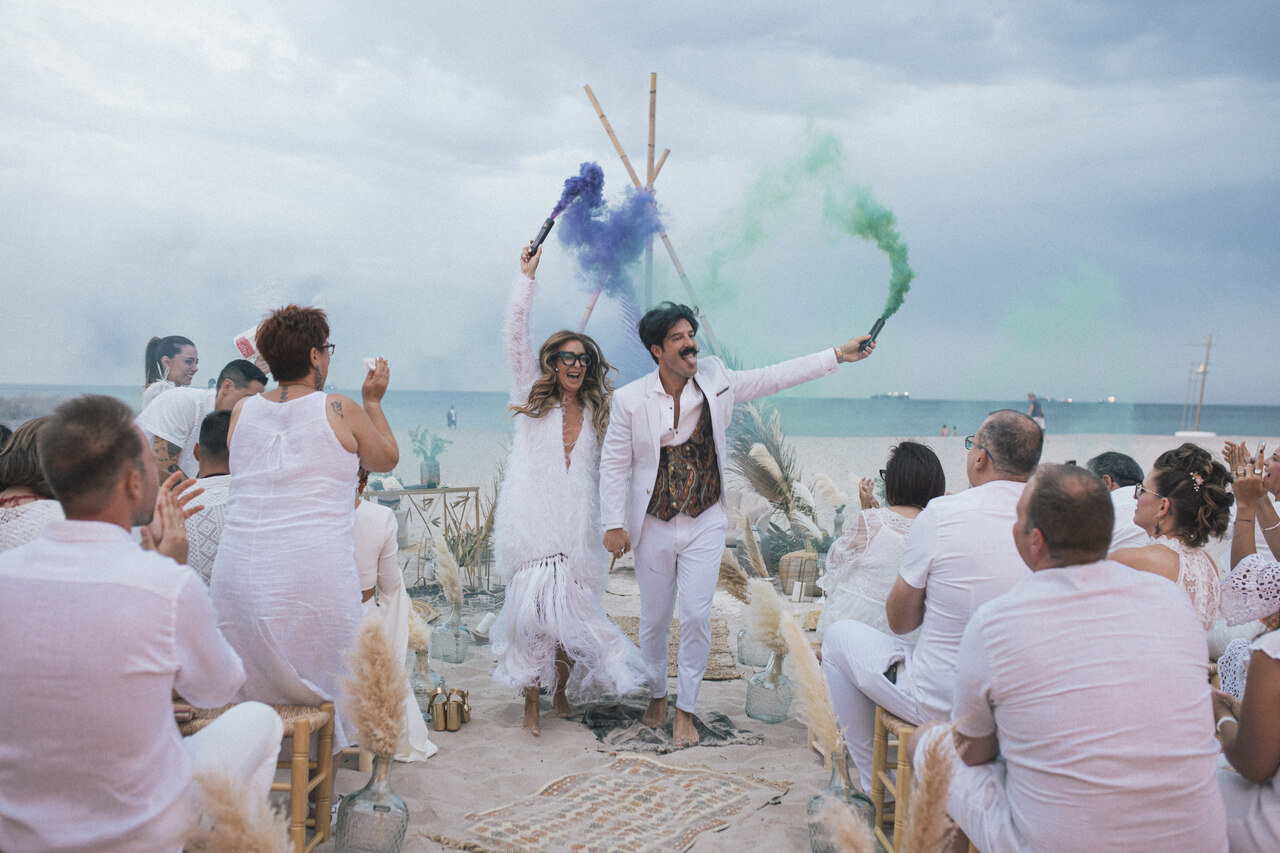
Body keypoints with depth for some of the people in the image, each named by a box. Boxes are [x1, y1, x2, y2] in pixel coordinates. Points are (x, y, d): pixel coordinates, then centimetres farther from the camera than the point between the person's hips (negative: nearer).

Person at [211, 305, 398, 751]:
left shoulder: (241, 410, 10)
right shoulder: (341, 410, -1)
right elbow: (386, 460, 16)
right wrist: (373, 401, 29)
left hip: (236, 576, 4)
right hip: (315, 576, -4)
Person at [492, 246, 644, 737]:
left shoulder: (596, 414, 15)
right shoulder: (534, 399, 9)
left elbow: (607, 473, 17)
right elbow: (516, 337, 1)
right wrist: (527, 277, -4)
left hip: (576, 525, 2)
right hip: (531, 521, -2)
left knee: (572, 611, 1)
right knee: (533, 608, -8)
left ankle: (561, 690, 25)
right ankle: (531, 704, 5)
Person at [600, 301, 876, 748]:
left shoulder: (716, 380, -4)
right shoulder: (630, 400, -9)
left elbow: (774, 377, 2)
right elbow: (613, 464, -3)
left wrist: (838, 355, -1)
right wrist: (613, 524, -6)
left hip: (705, 525, 1)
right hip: (653, 528, -1)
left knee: (697, 617, -2)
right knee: (654, 619, 11)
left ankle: (685, 710, 14)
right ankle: (656, 695, 36)